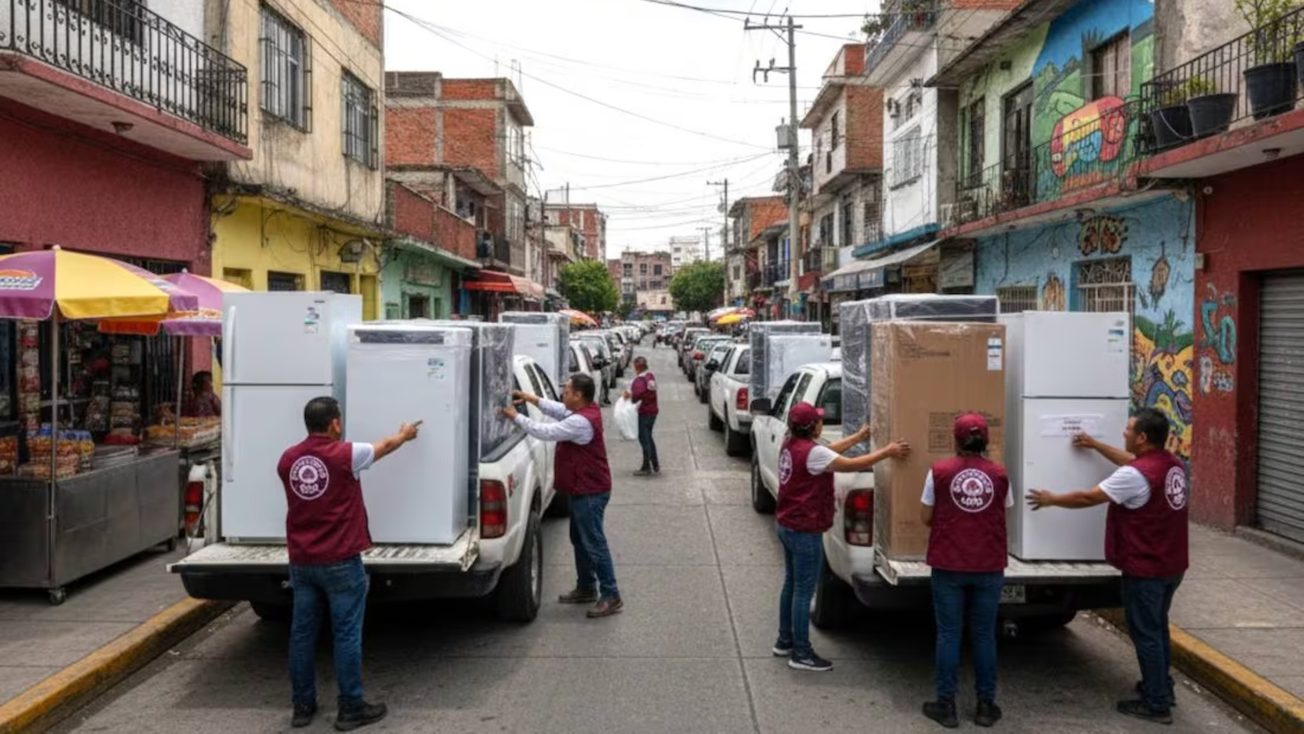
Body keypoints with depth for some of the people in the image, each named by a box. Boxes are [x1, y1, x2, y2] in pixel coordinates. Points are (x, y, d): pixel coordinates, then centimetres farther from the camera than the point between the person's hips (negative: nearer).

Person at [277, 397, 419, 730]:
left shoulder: (288, 459, 2)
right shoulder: (345, 455, -13)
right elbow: (385, 446, 6)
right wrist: (404, 435, 28)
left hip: (300, 561, 6)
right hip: (340, 562, -5)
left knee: (303, 632, 12)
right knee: (346, 634, 2)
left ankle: (303, 707, 21)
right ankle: (351, 709, 8)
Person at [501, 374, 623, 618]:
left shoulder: (581, 422, -25)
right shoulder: (588, 410, 6)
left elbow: (545, 432, -24)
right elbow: (557, 410, 19)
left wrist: (516, 417, -13)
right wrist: (530, 398, 10)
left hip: (590, 492, -11)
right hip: (582, 490, 11)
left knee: (594, 544, -7)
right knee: (580, 540, 19)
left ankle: (611, 597, -2)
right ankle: (586, 588, 30)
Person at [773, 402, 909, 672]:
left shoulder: (791, 445, 5)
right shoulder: (811, 452, -24)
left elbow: (828, 451, 17)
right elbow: (852, 465, -22)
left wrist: (860, 436, 21)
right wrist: (887, 452, -13)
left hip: (786, 525, 10)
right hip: (805, 531, -10)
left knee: (791, 584, 20)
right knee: (804, 591, -1)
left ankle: (785, 641, 31)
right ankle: (801, 653, 8)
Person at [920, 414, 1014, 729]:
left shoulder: (939, 471, -7)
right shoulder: (999, 474, -2)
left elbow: (926, 517, 1)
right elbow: (1004, 515, 11)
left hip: (948, 566, -1)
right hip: (989, 567, 2)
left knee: (948, 635, 7)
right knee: (984, 635, 11)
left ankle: (946, 705, 13)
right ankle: (986, 705, 19)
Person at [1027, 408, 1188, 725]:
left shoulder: (1135, 477, -25)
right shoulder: (1174, 465, 2)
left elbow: (1088, 498, -16)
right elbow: (1133, 461, 21)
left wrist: (1051, 500, -1)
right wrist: (1096, 445, 25)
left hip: (1145, 569, -9)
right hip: (1172, 565, 9)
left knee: (1145, 634, 3)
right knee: (1157, 628, 23)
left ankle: (1157, 705, 11)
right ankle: (1161, 687, 36)